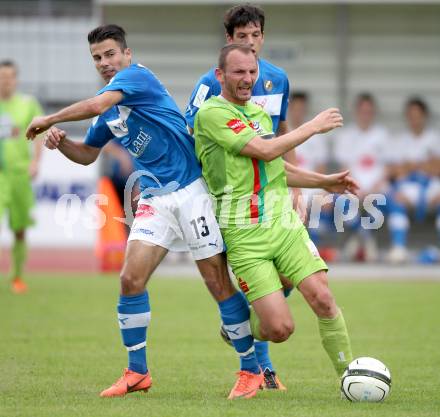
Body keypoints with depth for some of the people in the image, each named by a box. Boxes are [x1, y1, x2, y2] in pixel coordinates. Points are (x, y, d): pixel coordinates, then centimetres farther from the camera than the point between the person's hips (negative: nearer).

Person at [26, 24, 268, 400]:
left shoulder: (138, 76, -11)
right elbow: (88, 154, 24)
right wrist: (61, 142, 3)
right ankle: (137, 372, 7)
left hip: (190, 191, -7)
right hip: (154, 198, 8)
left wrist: (49, 120, -13)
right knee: (131, 279, -3)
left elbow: (96, 105, -26)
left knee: (219, 282, -5)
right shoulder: (108, 108, 13)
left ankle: (251, 370, 5)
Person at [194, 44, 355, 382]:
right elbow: (265, 150, -16)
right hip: (245, 236, -6)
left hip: (284, 223, 6)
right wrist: (314, 126, -6)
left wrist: (324, 181, 23)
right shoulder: (211, 113, -9)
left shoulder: (260, 113, 16)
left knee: (322, 297, -13)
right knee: (281, 328, -10)